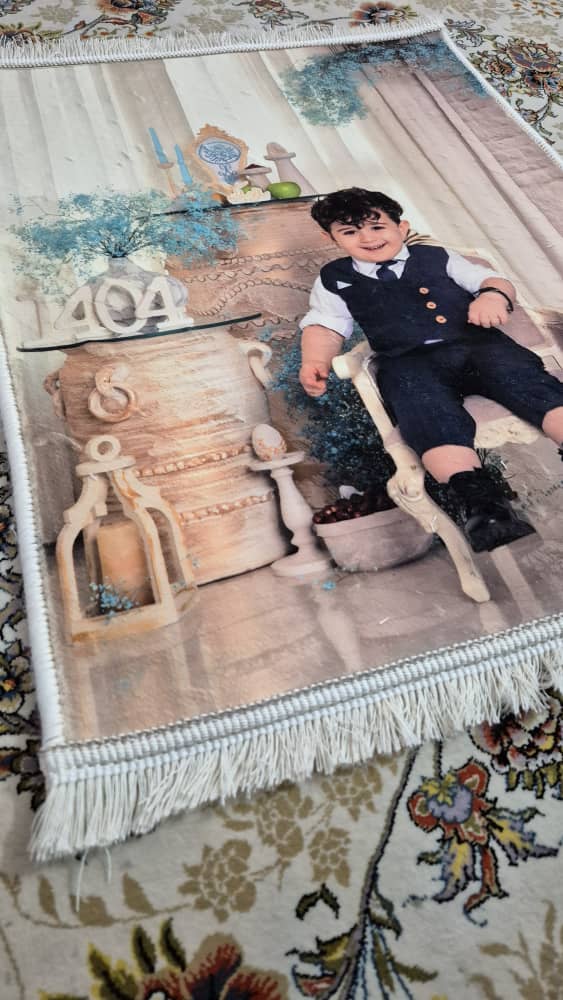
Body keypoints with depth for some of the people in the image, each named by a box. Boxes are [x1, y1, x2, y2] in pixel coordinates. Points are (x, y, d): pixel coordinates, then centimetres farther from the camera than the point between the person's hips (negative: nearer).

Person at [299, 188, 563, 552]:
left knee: (531, 383, -27)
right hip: (409, 361, -2)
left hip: (479, 343, 3)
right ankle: (481, 499, -52)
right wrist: (315, 362, -3)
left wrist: (494, 295, -2)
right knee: (428, 412, -37)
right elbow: (326, 327, 20)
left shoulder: (436, 257, 27)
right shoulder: (334, 278, 27)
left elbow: (496, 281, 24)